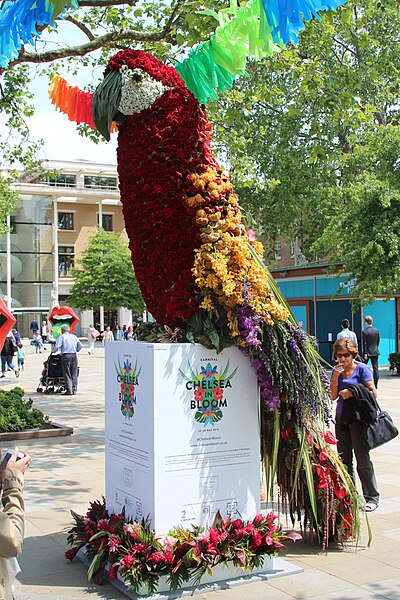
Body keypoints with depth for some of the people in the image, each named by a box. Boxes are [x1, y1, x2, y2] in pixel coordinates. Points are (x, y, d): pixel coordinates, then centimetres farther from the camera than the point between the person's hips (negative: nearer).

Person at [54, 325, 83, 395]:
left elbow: (57, 346, -10)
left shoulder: (62, 337, 1)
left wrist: (54, 351, 9)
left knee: (67, 374, -2)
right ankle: (74, 390, 11)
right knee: (74, 374, 10)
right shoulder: (74, 336, 16)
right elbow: (80, 346, 11)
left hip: (66, 356, -5)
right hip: (74, 356, 5)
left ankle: (69, 391, -5)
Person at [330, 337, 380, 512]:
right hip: (341, 417, 6)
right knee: (344, 458, 9)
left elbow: (373, 392, -8)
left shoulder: (361, 368, -5)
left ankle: (372, 497, 4)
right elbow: (333, 396, 2)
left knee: (362, 457, -4)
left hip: (358, 417, -5)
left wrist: (352, 393, -16)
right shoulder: (336, 371, 9)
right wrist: (336, 375, -8)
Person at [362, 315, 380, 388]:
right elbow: (378, 341, 10)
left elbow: (364, 344, -13)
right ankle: (375, 384, 2)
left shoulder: (364, 332, -13)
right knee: (375, 368, 3)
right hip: (375, 352, 4)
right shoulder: (376, 330, 2)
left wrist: (365, 353, -11)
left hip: (367, 352, -4)